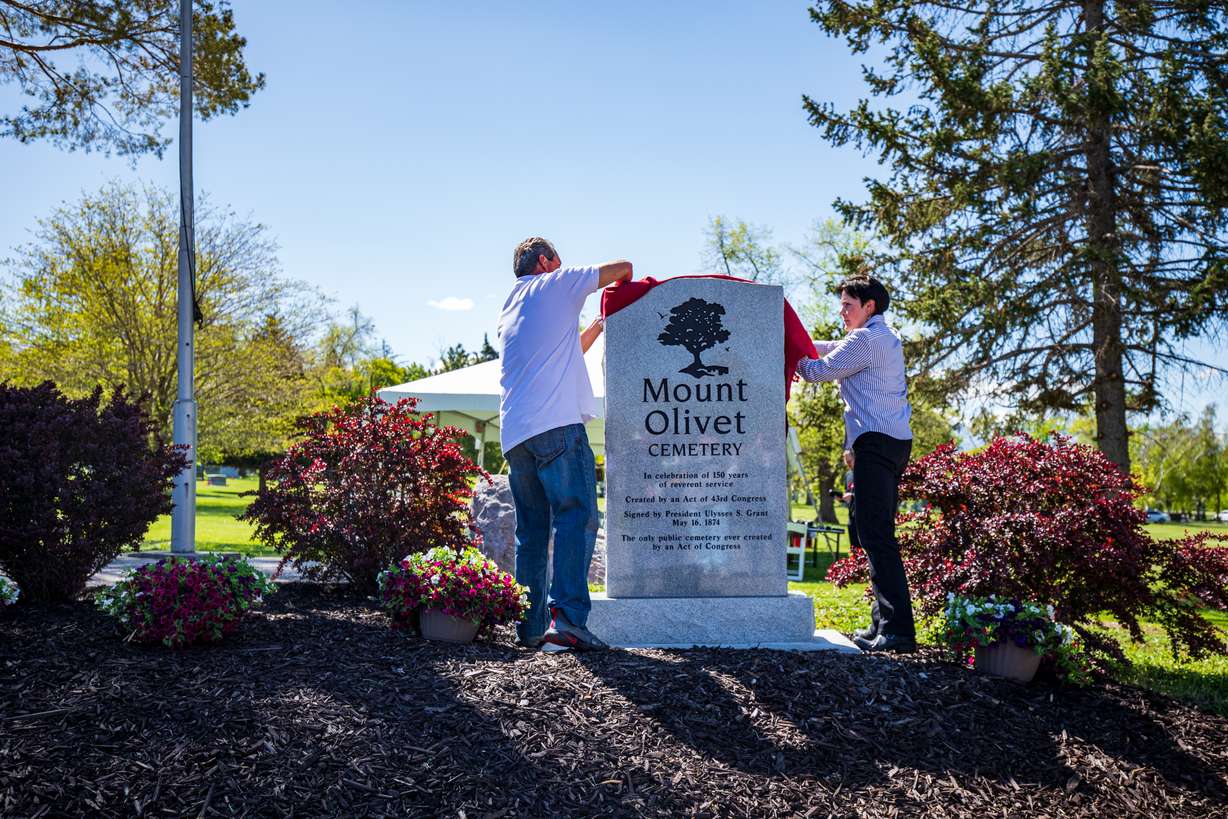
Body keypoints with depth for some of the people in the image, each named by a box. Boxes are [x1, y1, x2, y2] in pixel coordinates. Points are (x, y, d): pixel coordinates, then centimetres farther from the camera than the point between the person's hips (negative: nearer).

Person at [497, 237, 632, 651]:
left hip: (513, 431, 8)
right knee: (577, 516, -12)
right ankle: (568, 615, -24)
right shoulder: (556, 284, 9)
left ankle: (529, 625, 4)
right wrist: (619, 290, 34)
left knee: (531, 530, 8)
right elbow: (623, 267, 14)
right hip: (556, 423, -7)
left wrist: (599, 326, 38)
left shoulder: (509, 311, 29)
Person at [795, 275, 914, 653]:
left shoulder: (867, 339, -8)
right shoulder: (885, 338, 24)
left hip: (876, 440, -11)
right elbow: (834, 349, 27)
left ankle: (898, 629, -19)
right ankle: (883, 624, 13)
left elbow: (820, 370, -4)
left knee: (875, 535, -15)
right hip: (894, 441, 11)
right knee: (878, 534, 11)